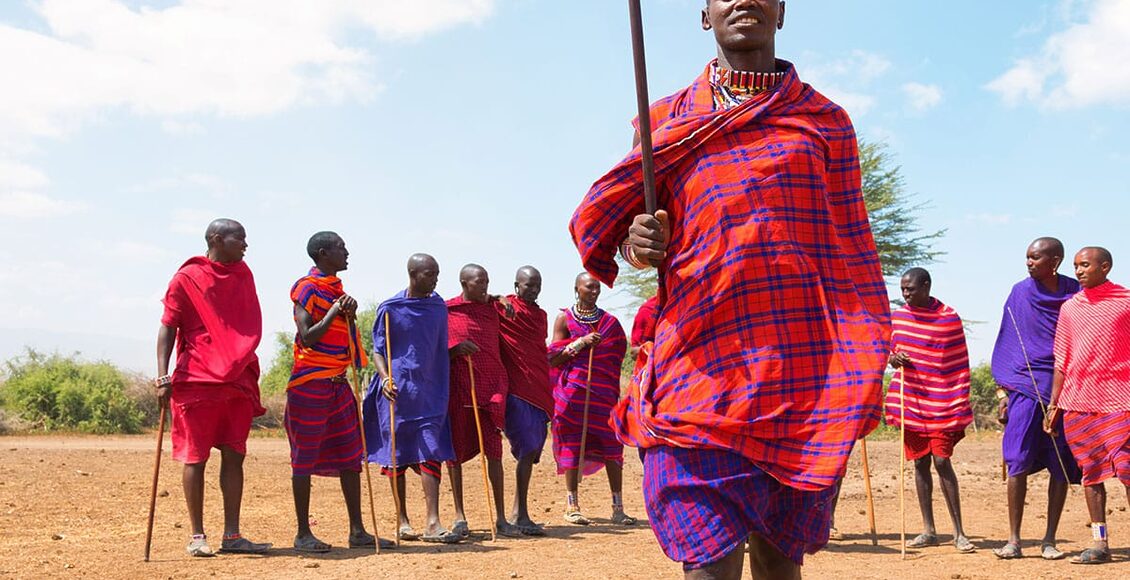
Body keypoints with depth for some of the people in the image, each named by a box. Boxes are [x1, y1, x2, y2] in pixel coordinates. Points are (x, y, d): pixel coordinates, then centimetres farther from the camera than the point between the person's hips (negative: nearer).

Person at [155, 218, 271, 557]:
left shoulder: (243, 275, 14)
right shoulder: (187, 278, -2)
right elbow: (168, 327, -4)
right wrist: (163, 377, -14)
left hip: (239, 381, 5)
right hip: (197, 381, -5)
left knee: (234, 456, 5)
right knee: (196, 458, 0)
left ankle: (232, 536, 9)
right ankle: (197, 536, 8)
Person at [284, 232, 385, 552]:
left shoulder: (337, 289, 15)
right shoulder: (306, 288, -9)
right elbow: (307, 337, -18)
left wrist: (349, 311, 0)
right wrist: (336, 309, -16)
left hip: (338, 382, 8)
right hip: (310, 384, -8)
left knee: (350, 454, 8)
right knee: (305, 457, -1)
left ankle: (357, 531, 14)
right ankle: (303, 534, 7)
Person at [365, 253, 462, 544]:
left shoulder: (438, 307, 10)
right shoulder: (390, 308, -2)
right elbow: (377, 349, -2)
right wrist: (385, 378, -16)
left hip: (429, 391, 3)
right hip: (397, 390, -3)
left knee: (431, 453, -8)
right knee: (397, 456, 5)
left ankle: (433, 523, -10)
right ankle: (403, 522, 16)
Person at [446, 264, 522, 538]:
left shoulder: (492, 308, 12)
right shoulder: (446, 310, 0)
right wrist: (455, 348, -17)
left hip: (491, 386, 3)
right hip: (458, 389, -2)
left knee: (494, 451, -2)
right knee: (455, 451, 3)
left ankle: (501, 518, 0)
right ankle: (459, 516, 13)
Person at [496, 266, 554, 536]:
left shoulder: (540, 315, 19)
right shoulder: (502, 308, -3)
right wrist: (498, 300, -25)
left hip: (540, 389, 7)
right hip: (517, 389, -7)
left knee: (531, 451, 9)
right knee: (528, 448, -15)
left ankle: (516, 513, 17)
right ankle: (522, 515, -12)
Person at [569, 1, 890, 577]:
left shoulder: (824, 120, 13)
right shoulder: (668, 117, 14)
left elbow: (852, 255, 13)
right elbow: (615, 219, 18)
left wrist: (865, 368, 5)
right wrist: (636, 242, -6)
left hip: (805, 369, 1)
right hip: (702, 355, 0)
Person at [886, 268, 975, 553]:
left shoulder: (949, 318, -6)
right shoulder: (897, 317, 6)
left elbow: (961, 366, -5)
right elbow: (889, 351, 18)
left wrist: (960, 411, -8)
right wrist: (893, 359, -7)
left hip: (941, 404, -4)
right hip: (909, 401, 4)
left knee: (942, 461, -9)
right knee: (920, 463, 8)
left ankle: (959, 533, 0)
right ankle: (928, 531, 15)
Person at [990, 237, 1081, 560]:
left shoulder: (1075, 293, 4)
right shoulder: (1021, 293, 4)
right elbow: (1007, 344, 7)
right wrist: (1002, 392, 2)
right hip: (1026, 385, -1)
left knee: (1061, 467, 2)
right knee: (1018, 463, -8)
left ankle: (1050, 540, 12)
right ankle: (1014, 540, -3)